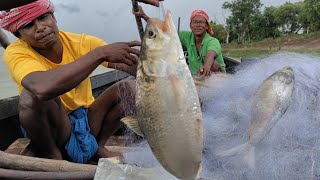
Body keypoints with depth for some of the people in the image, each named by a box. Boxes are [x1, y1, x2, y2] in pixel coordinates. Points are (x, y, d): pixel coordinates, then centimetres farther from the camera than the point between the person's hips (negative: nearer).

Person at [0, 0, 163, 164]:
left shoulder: (81, 42, -9)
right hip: (49, 132, -3)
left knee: (128, 87, -13)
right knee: (32, 93, -32)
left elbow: (134, 66, -16)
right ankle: (51, 155, -9)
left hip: (87, 122, 4)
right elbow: (43, 87, -42)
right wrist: (99, 53, -38)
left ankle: (98, 146, 0)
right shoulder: (16, 52, -18)